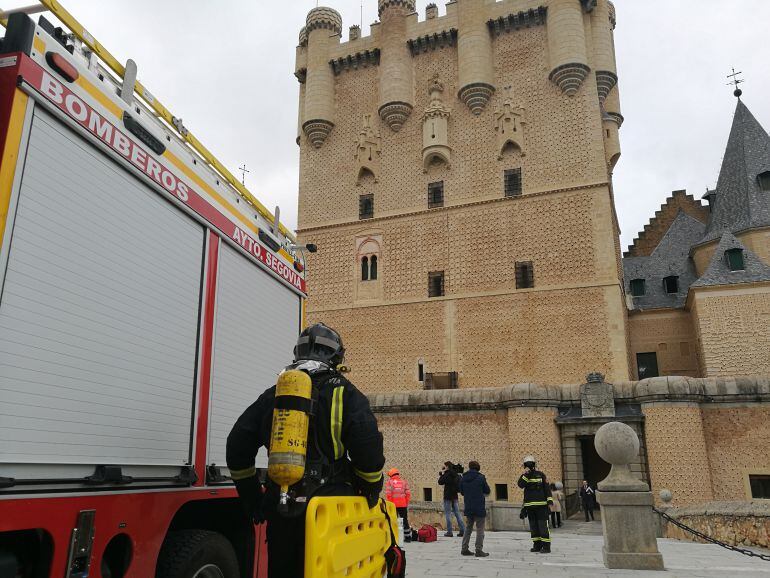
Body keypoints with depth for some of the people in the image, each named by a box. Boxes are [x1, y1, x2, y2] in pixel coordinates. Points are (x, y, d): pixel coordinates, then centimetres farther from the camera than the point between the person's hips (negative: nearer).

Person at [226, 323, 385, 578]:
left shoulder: (274, 395, 11)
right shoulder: (345, 394, -2)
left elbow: (238, 446, 10)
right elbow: (369, 448, -12)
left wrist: (252, 499, 17)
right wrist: (371, 491, 6)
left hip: (280, 508, 4)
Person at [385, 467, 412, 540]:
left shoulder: (389, 482, 1)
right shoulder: (404, 482, 9)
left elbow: (388, 494, -7)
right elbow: (408, 494, 5)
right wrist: (407, 503, 12)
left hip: (393, 504, -2)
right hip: (403, 504, 2)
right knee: (405, 520, 11)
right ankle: (408, 537, 13)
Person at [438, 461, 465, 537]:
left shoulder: (447, 474, -14)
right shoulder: (456, 474, 8)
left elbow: (440, 482, -10)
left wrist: (442, 474, 0)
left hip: (448, 497, -7)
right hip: (455, 496, 7)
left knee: (448, 514, 0)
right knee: (457, 513, 9)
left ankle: (449, 532, 0)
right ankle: (462, 530, 5)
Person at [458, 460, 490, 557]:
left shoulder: (463, 478, 2)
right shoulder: (480, 477, -10)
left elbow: (461, 492, 11)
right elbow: (487, 491, -1)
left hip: (468, 508, 5)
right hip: (479, 508, -4)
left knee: (468, 528, 15)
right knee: (480, 529, 3)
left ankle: (464, 549, 15)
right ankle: (479, 550, 0)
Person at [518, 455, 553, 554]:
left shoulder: (540, 475, 2)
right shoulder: (525, 476, 10)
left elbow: (547, 488, -2)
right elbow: (520, 484, -10)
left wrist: (550, 499, -12)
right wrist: (525, 474, -17)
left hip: (541, 505, -4)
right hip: (530, 505, 4)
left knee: (543, 525, -7)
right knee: (533, 526, 10)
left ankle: (546, 546, -4)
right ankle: (537, 545, 18)